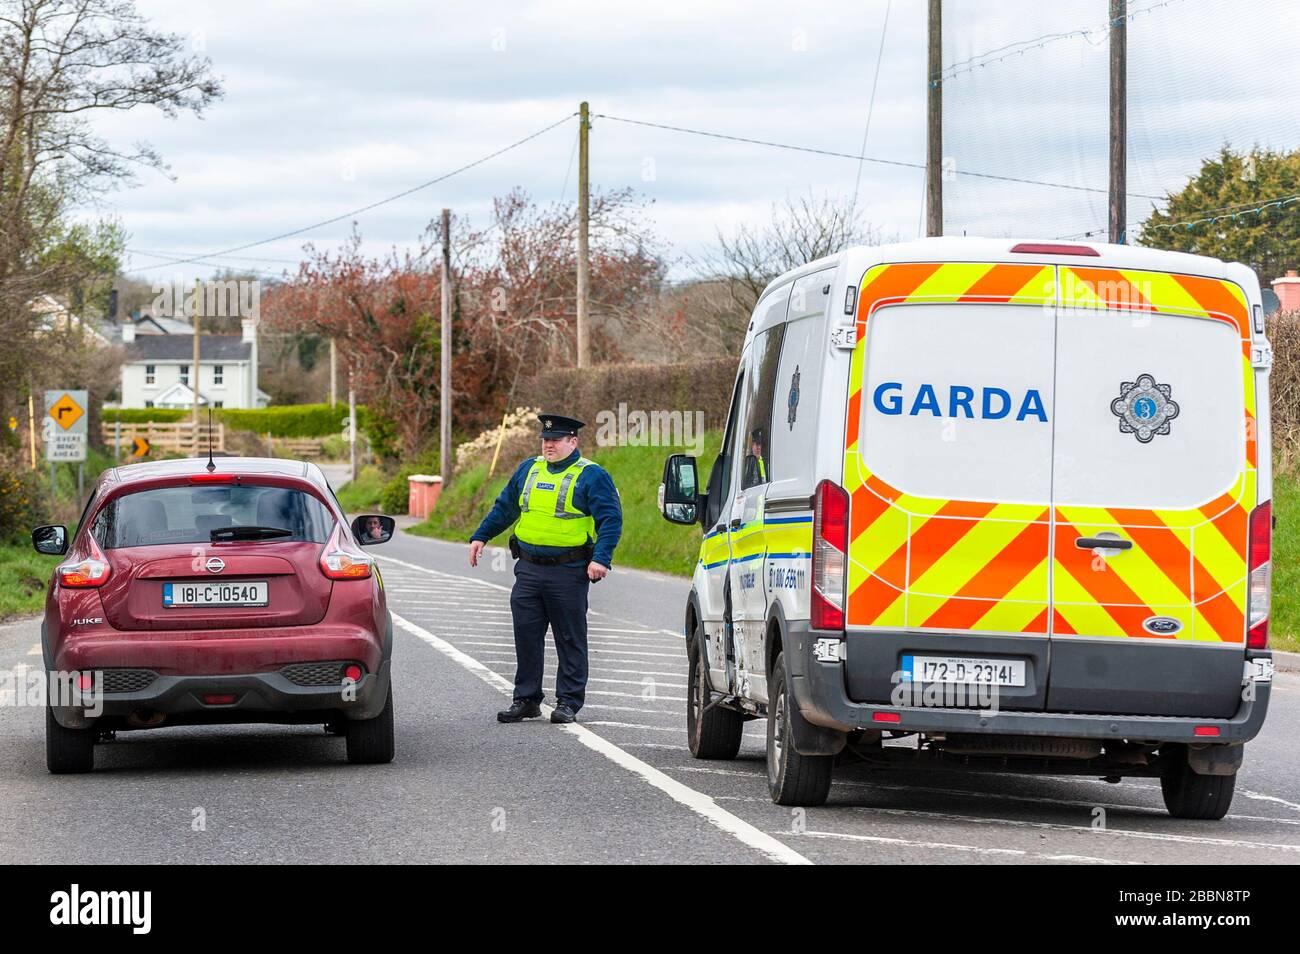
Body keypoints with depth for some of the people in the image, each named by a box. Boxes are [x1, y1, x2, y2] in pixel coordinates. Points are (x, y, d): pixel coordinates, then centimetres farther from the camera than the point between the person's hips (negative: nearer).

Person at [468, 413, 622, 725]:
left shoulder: (591, 476, -4)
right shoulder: (529, 470, 13)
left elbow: (611, 520, -10)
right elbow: (504, 507, 24)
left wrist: (601, 558, -21)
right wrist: (480, 537, 19)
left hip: (569, 572, -5)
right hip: (529, 568, 5)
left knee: (570, 640, 2)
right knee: (526, 635, 4)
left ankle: (568, 702, 8)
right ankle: (526, 699, 12)